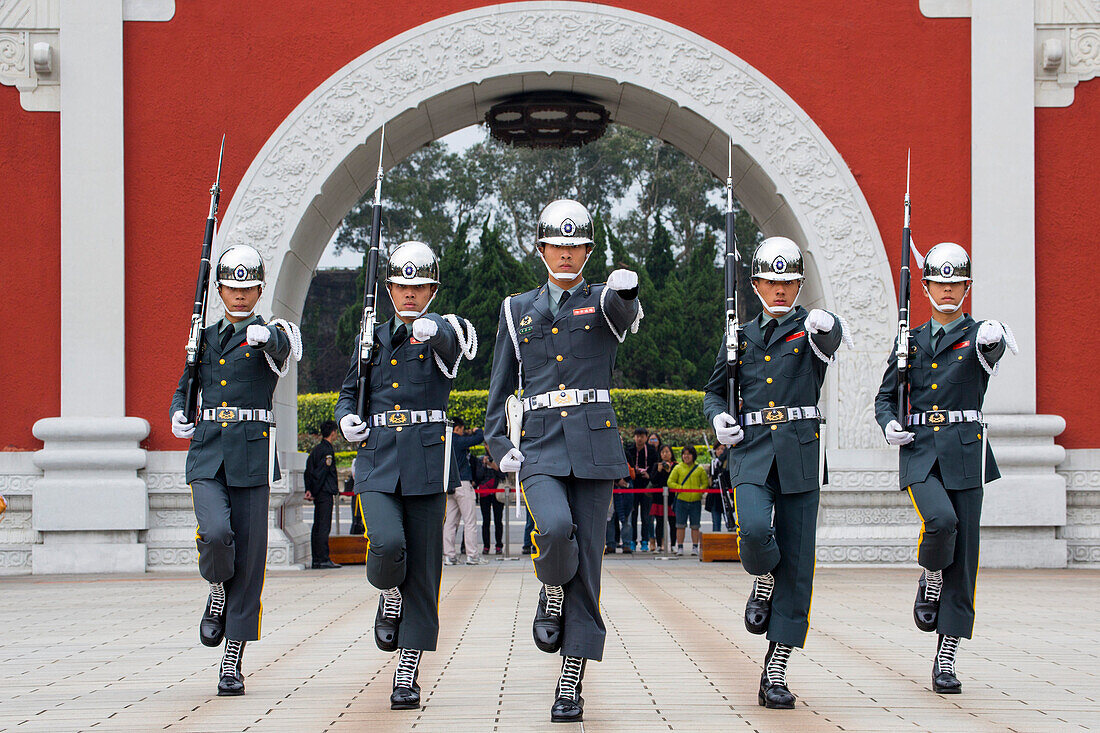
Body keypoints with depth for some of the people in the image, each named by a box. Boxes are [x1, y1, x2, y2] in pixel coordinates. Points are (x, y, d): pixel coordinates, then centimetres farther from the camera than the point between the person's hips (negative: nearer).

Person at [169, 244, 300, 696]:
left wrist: (264, 335, -47)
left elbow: (281, 343, -23)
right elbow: (184, 387, 27)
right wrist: (178, 415, 5)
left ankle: (233, 664, 5)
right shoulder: (206, 338, 16)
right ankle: (218, 593, 12)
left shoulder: (268, 333, 3)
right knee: (215, 533, -23)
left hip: (252, 455, -2)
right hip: (207, 454, 2)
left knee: (248, 557, -2)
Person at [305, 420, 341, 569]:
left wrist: (309, 490, 10)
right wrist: (314, 491, -13)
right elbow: (321, 472, -17)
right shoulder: (328, 450, -12)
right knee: (324, 527, -9)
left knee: (317, 527, 10)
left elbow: (308, 471, 15)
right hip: (325, 493, -9)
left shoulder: (316, 449, 16)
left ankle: (317, 560, 12)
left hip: (318, 494, 9)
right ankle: (323, 560, -11)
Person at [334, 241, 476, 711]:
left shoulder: (440, 335, 4)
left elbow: (456, 340, -22)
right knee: (386, 544, -23)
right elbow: (349, 393, 23)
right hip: (377, 462, 2)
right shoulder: (372, 340, 14)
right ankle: (389, 600, 12)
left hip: (426, 462, -1)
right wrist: (347, 419, 0)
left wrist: (434, 328, -46)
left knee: (422, 570, -2)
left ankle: (407, 676, 5)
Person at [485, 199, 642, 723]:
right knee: (554, 528, -28)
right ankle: (551, 596, 6)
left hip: (595, 445, 0)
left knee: (586, 564, -2)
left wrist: (625, 292, -41)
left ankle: (570, 687, 3)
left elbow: (625, 314, -18)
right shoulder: (518, 310, 14)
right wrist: (499, 445, 3)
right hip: (540, 446, 0)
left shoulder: (603, 302, 8)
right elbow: (500, 386, 16)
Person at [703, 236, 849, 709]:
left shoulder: (811, 329, 4)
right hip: (751, 452, 1)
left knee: (796, 567, -3)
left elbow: (830, 339, -21)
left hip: (800, 456, -1)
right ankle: (762, 580, 10)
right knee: (754, 530, -27)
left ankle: (775, 674, 3)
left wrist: (826, 326, -46)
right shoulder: (741, 337, 14)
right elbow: (715, 392, 21)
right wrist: (718, 418, -3)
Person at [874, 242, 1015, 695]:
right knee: (940, 520, -28)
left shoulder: (978, 337, 5)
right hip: (919, 453, 1)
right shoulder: (910, 342, 14)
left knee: (963, 557, -3)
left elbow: (992, 350, -19)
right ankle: (930, 581, 5)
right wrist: (890, 425, -6)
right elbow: (885, 398, 17)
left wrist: (995, 338, -44)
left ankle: (946, 659, 3)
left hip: (965, 453, -1)